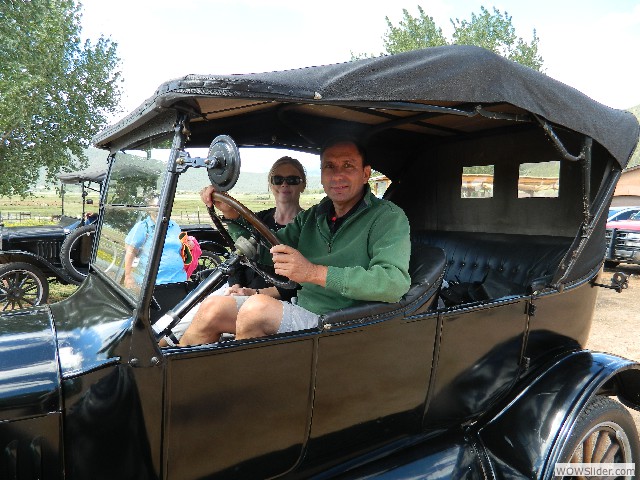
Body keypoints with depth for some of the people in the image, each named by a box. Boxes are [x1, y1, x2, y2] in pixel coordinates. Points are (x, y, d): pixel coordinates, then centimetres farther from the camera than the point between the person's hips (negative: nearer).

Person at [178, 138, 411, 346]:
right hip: (301, 310, 7)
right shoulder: (313, 216, 13)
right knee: (211, 309, -1)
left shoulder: (388, 217, -9)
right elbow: (265, 250, 15)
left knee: (257, 306, -27)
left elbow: (395, 283, -25)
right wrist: (232, 213, -2)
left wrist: (314, 273, -29)